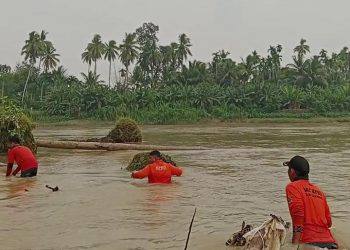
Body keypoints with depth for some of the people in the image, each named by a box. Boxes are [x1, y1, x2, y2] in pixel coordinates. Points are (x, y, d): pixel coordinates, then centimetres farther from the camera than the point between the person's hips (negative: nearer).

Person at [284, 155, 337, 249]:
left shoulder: (292, 187, 3)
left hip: (310, 242, -7)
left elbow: (298, 213, -12)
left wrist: (295, 243, -16)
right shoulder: (318, 190, 22)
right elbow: (329, 222, 19)